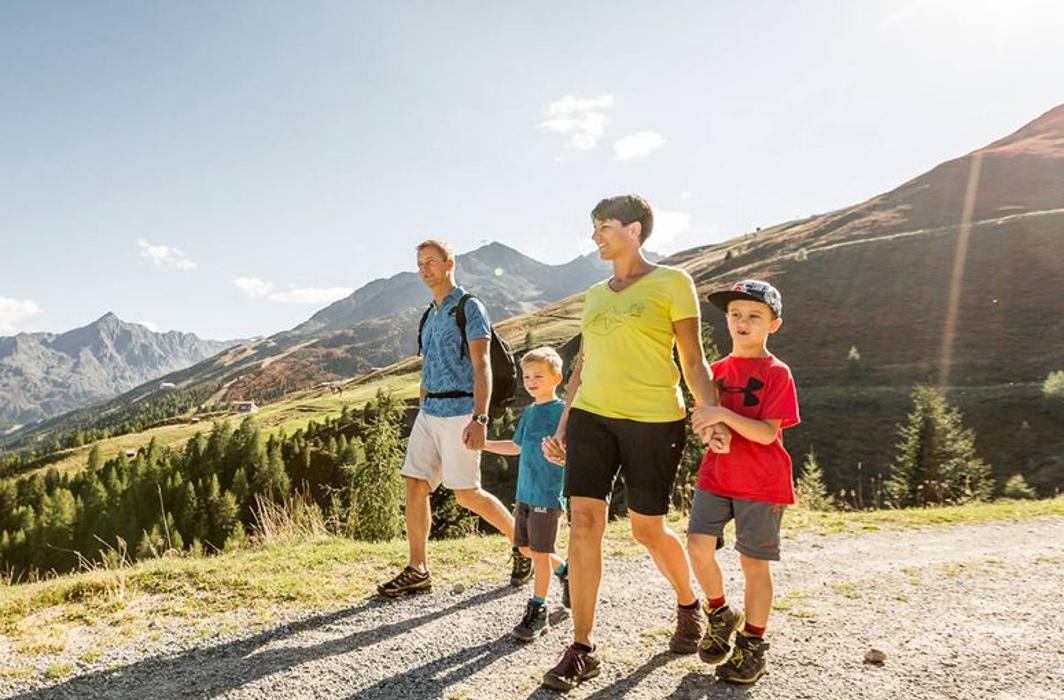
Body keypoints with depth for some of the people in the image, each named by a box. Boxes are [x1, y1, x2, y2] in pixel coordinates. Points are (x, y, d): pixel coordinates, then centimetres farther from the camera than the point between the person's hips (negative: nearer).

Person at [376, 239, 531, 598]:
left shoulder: (469, 308, -7)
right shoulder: (430, 315, 18)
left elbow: (482, 367, -15)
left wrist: (480, 418, -23)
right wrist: (423, 412, 20)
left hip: (459, 412, -8)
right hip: (429, 413, 8)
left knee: (466, 494, -5)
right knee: (415, 486, 2)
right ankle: (418, 571, 10)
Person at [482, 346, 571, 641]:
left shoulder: (561, 411, -11)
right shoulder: (529, 412, 12)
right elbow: (516, 446, 23)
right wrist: (483, 444, 20)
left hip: (547, 495, -7)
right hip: (525, 493, 8)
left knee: (539, 552, -1)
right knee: (526, 548, 15)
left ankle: (537, 611, 13)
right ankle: (565, 572, 39)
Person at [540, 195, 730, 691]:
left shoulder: (671, 283, 0)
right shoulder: (594, 295, 15)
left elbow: (693, 362, -3)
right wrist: (562, 428, 15)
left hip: (653, 422, -4)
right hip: (591, 417, 5)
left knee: (648, 529, 6)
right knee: (584, 523, -5)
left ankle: (688, 605, 37)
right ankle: (582, 650, 6)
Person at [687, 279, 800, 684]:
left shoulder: (776, 373, -7)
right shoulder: (717, 370, 10)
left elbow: (767, 433, -16)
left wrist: (723, 415, -28)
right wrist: (704, 423, -3)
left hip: (761, 483, -4)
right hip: (716, 475, 4)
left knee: (754, 562, 4)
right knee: (698, 545, -8)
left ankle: (751, 645, 21)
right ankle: (721, 616, 19)